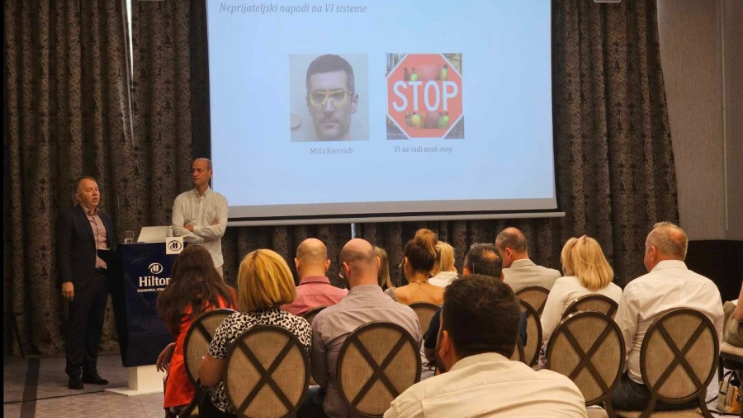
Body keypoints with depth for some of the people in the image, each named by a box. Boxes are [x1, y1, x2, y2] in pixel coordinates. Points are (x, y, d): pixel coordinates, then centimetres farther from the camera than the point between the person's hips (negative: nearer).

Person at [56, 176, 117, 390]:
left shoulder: (105, 218, 18)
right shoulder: (68, 217, -2)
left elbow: (114, 247, 18)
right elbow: (63, 252, -8)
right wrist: (66, 280, -16)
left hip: (102, 278, 6)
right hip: (81, 280, -6)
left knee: (96, 326, 9)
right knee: (77, 326, -3)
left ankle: (90, 371, 16)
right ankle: (74, 374, 3)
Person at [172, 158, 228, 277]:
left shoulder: (220, 200, 1)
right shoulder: (181, 199, 3)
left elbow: (220, 230, -12)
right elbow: (177, 231, -9)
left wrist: (193, 228, -9)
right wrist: (208, 234, -11)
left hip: (213, 262, 0)